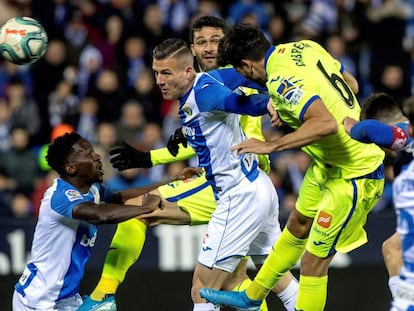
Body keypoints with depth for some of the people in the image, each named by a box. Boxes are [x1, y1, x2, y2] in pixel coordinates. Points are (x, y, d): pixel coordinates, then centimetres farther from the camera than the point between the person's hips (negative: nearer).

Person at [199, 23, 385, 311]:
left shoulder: (282, 82, -28)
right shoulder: (303, 47, -2)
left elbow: (326, 124, -40)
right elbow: (352, 84, 10)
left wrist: (271, 145, -34)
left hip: (354, 176, -11)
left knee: (313, 261, -4)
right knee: (297, 226, 26)